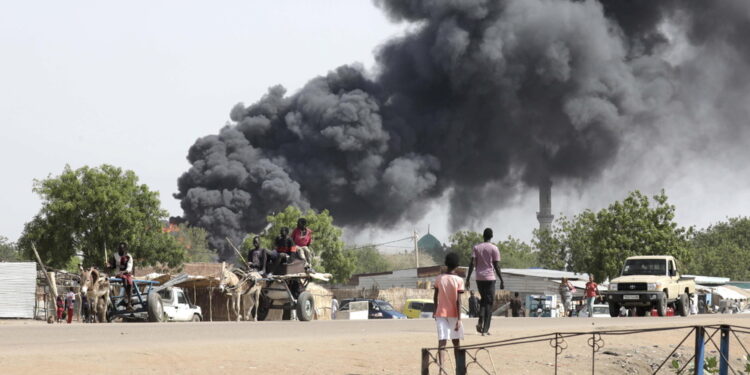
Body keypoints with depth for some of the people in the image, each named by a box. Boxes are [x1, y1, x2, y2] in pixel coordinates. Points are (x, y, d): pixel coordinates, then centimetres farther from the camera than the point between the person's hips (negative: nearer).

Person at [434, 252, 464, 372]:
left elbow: (435, 298, 7)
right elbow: (458, 301, -12)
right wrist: (459, 319, -12)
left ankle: (441, 368, -23)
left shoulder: (439, 279, 0)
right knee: (456, 341, 14)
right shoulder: (458, 280, -9)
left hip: (441, 313, 1)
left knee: (442, 341, -8)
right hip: (453, 314, -1)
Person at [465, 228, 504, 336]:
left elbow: (472, 263, -3)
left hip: (479, 278, 3)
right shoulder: (494, 249, -3)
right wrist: (502, 281, -1)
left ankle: (480, 322, 2)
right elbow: (497, 266, -6)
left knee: (483, 299, 22)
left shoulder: (476, 248, 4)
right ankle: (485, 329, -5)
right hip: (490, 278, -3)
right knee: (489, 303, 1)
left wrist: (468, 278, -1)